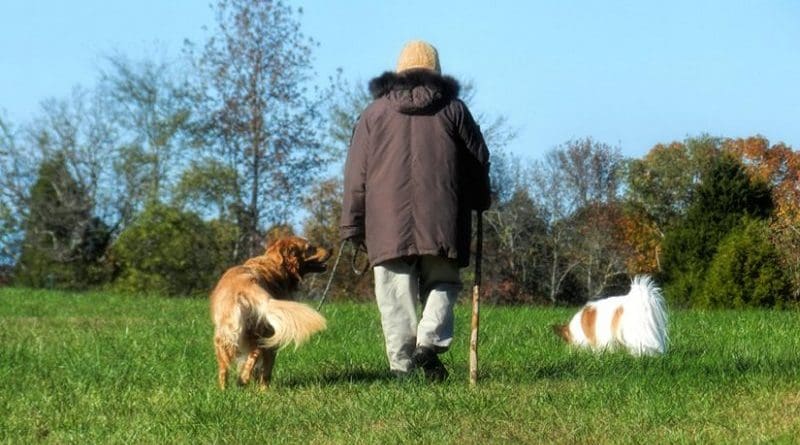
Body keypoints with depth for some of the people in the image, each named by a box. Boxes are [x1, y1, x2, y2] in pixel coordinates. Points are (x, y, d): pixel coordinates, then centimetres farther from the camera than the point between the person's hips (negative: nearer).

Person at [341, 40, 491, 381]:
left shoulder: (375, 112, 12)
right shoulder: (452, 109, 11)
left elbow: (356, 174, 9)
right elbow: (478, 159, 13)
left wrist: (353, 225, 11)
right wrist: (480, 202, 29)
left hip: (387, 224, 0)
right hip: (441, 223, 0)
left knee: (396, 294, 2)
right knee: (442, 283, 11)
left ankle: (402, 365, -4)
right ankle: (430, 340, -13)